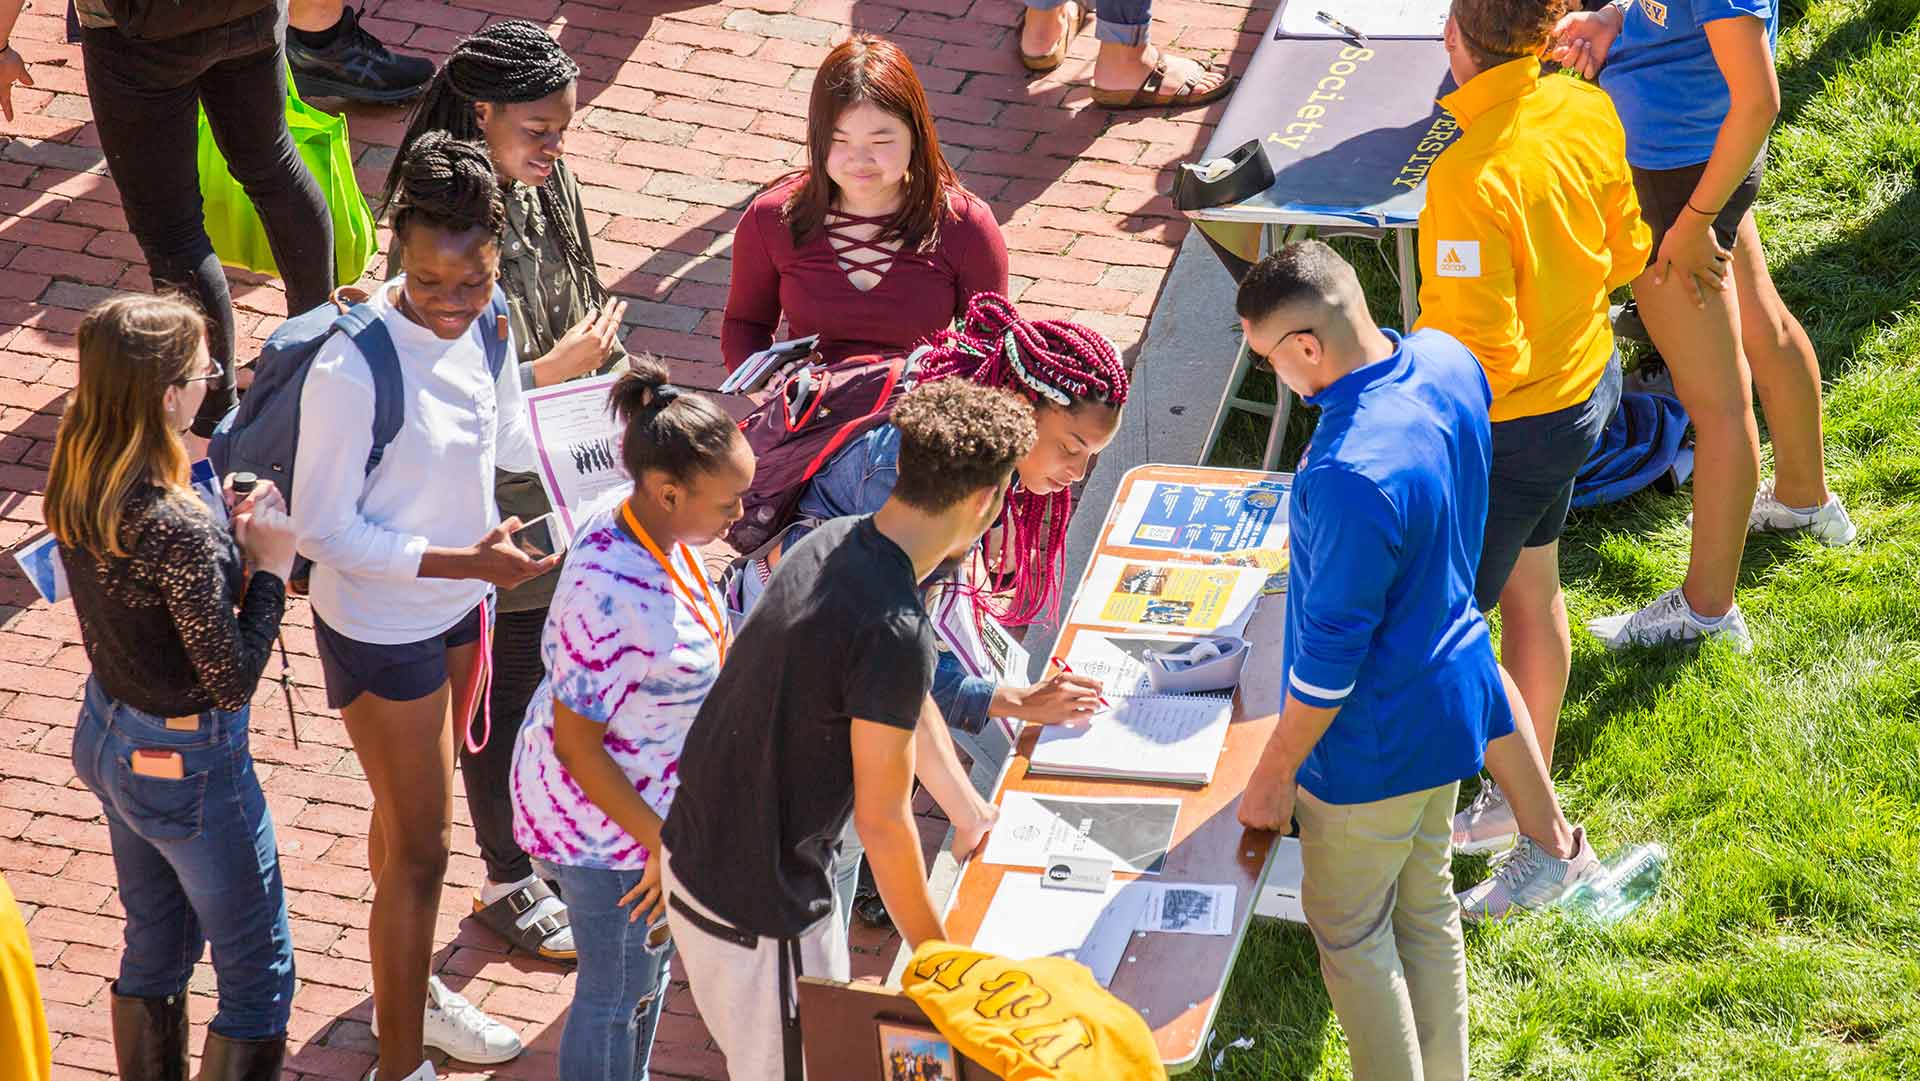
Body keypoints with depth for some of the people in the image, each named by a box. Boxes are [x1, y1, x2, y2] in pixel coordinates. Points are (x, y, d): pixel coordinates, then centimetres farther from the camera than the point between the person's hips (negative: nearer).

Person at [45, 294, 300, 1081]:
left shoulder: (75, 479, -10)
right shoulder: (178, 532, -34)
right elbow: (231, 682, -25)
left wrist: (228, 539, -5)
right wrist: (270, 569, -17)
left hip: (105, 736, 8)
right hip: (185, 764, -8)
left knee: (156, 948, 26)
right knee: (258, 980, 10)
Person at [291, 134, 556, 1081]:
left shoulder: (482, 322, -12)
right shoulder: (352, 372, -34)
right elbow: (322, 531, -26)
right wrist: (465, 562, -30)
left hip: (458, 605, 7)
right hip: (381, 629, -7)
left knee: (414, 808, 27)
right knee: (420, 847, 5)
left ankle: (408, 989, 49)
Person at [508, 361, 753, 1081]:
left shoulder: (638, 523, -9)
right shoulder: (614, 597, -37)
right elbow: (575, 745, -28)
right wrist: (662, 845, -22)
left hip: (649, 797, 9)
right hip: (606, 819, -9)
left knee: (648, 967, 28)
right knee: (618, 994, 13)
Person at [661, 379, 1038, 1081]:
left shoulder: (833, 544, -1)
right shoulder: (894, 631, -29)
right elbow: (882, 819, -21)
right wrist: (936, 955, -8)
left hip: (691, 856, 8)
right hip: (761, 911, -8)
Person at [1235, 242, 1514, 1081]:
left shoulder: (1352, 477, -37)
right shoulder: (1448, 361, -12)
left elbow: (1330, 657, -25)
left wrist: (1274, 775, -14)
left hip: (1374, 743, -9)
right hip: (1452, 691, 9)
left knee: (1349, 930, 14)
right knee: (1426, 904, 25)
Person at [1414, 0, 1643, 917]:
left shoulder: (1470, 180, -33)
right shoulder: (1587, 111, -10)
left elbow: (1479, 358, -28)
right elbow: (1625, 250, 5)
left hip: (1509, 426, -8)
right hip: (1585, 381, 8)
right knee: (1530, 596, 26)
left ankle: (1550, 842, 17)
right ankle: (1527, 793, 44)